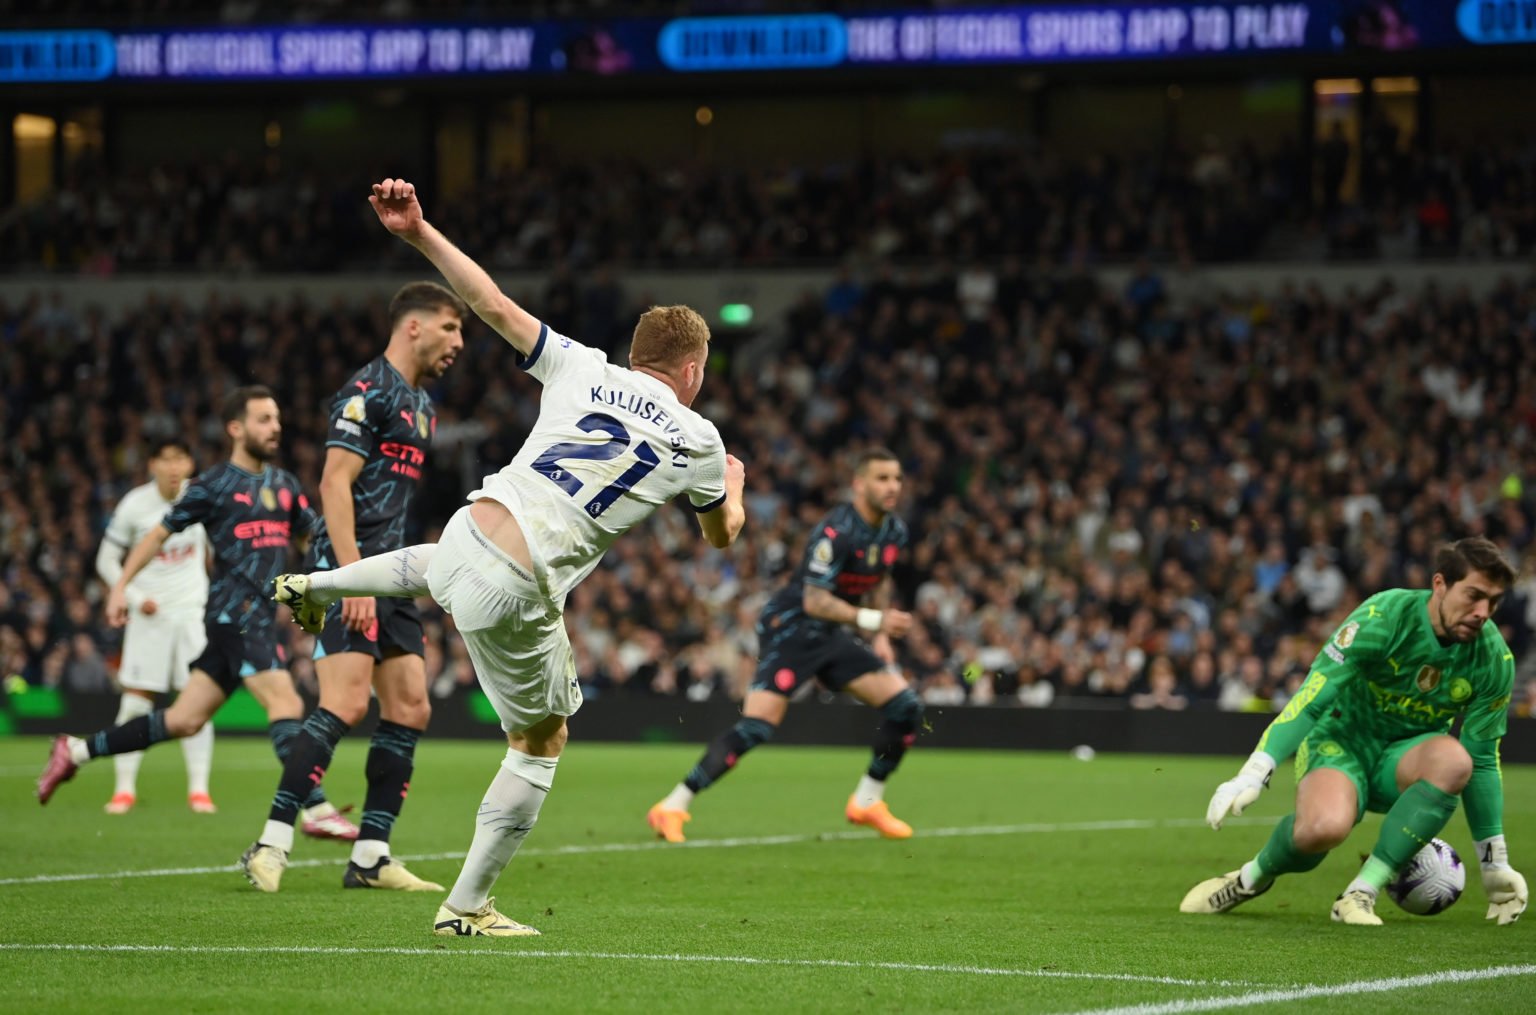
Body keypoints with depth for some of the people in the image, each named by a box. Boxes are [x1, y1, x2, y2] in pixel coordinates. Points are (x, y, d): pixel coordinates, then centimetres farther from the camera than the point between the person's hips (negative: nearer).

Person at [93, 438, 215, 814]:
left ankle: (199, 788, 4)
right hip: (150, 614, -2)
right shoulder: (133, 506, -8)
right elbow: (107, 561, 0)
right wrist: (135, 598, -11)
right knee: (135, 701, -4)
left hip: (193, 610, 2)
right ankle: (125, 788, 5)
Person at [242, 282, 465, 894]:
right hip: (348, 569, -10)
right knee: (345, 705, -18)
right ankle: (272, 846, -16)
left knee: (410, 710, 5)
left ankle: (371, 856, 8)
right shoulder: (368, 391, -9)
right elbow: (334, 485, -17)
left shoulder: (421, 404, 20)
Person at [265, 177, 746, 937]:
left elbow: (494, 305, 6)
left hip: (469, 530, 5)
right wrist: (733, 483, 46)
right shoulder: (697, 441, 3)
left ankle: (312, 585, 43)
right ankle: (467, 908, 16)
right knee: (541, 740, 14)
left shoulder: (583, 370, 7)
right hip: (517, 595, -5)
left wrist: (418, 232, 12)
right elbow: (722, 533, 23)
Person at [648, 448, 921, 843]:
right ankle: (672, 808, -18)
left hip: (831, 634, 8)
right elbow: (815, 601, -25)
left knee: (907, 706, 0)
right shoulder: (836, 532, -23)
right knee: (757, 726, -22)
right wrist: (874, 620, -27)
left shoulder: (895, 532, 4)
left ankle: (867, 802, 15)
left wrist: (880, 637, 14)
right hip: (790, 627, -8)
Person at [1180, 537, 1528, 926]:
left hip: (1407, 754, 3)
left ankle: (1361, 894, -24)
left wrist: (1495, 865, 3)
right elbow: (1312, 698, -23)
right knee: (1323, 826, -38)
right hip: (1342, 739, -3)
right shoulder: (1383, 617, -22)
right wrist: (1252, 775, -33)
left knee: (1455, 759, -35)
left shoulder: (1495, 660, -11)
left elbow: (1483, 761, 0)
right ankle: (1250, 879, -1)